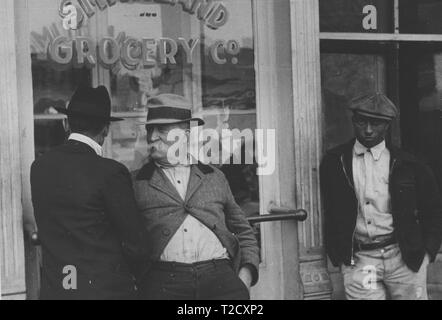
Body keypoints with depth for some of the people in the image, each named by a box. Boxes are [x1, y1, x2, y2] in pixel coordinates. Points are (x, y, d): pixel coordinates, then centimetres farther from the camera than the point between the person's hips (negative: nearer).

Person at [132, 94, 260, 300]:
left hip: (219, 275, 1)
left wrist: (245, 276, 10)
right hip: (164, 281, -1)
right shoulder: (135, 183, 14)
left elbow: (244, 233, 26)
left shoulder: (215, 178, 21)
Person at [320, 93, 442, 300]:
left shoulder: (406, 165, 3)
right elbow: (329, 211, 14)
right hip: (357, 262, 0)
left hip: (405, 259, 0)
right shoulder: (334, 162, 5)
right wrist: (337, 252, 9)